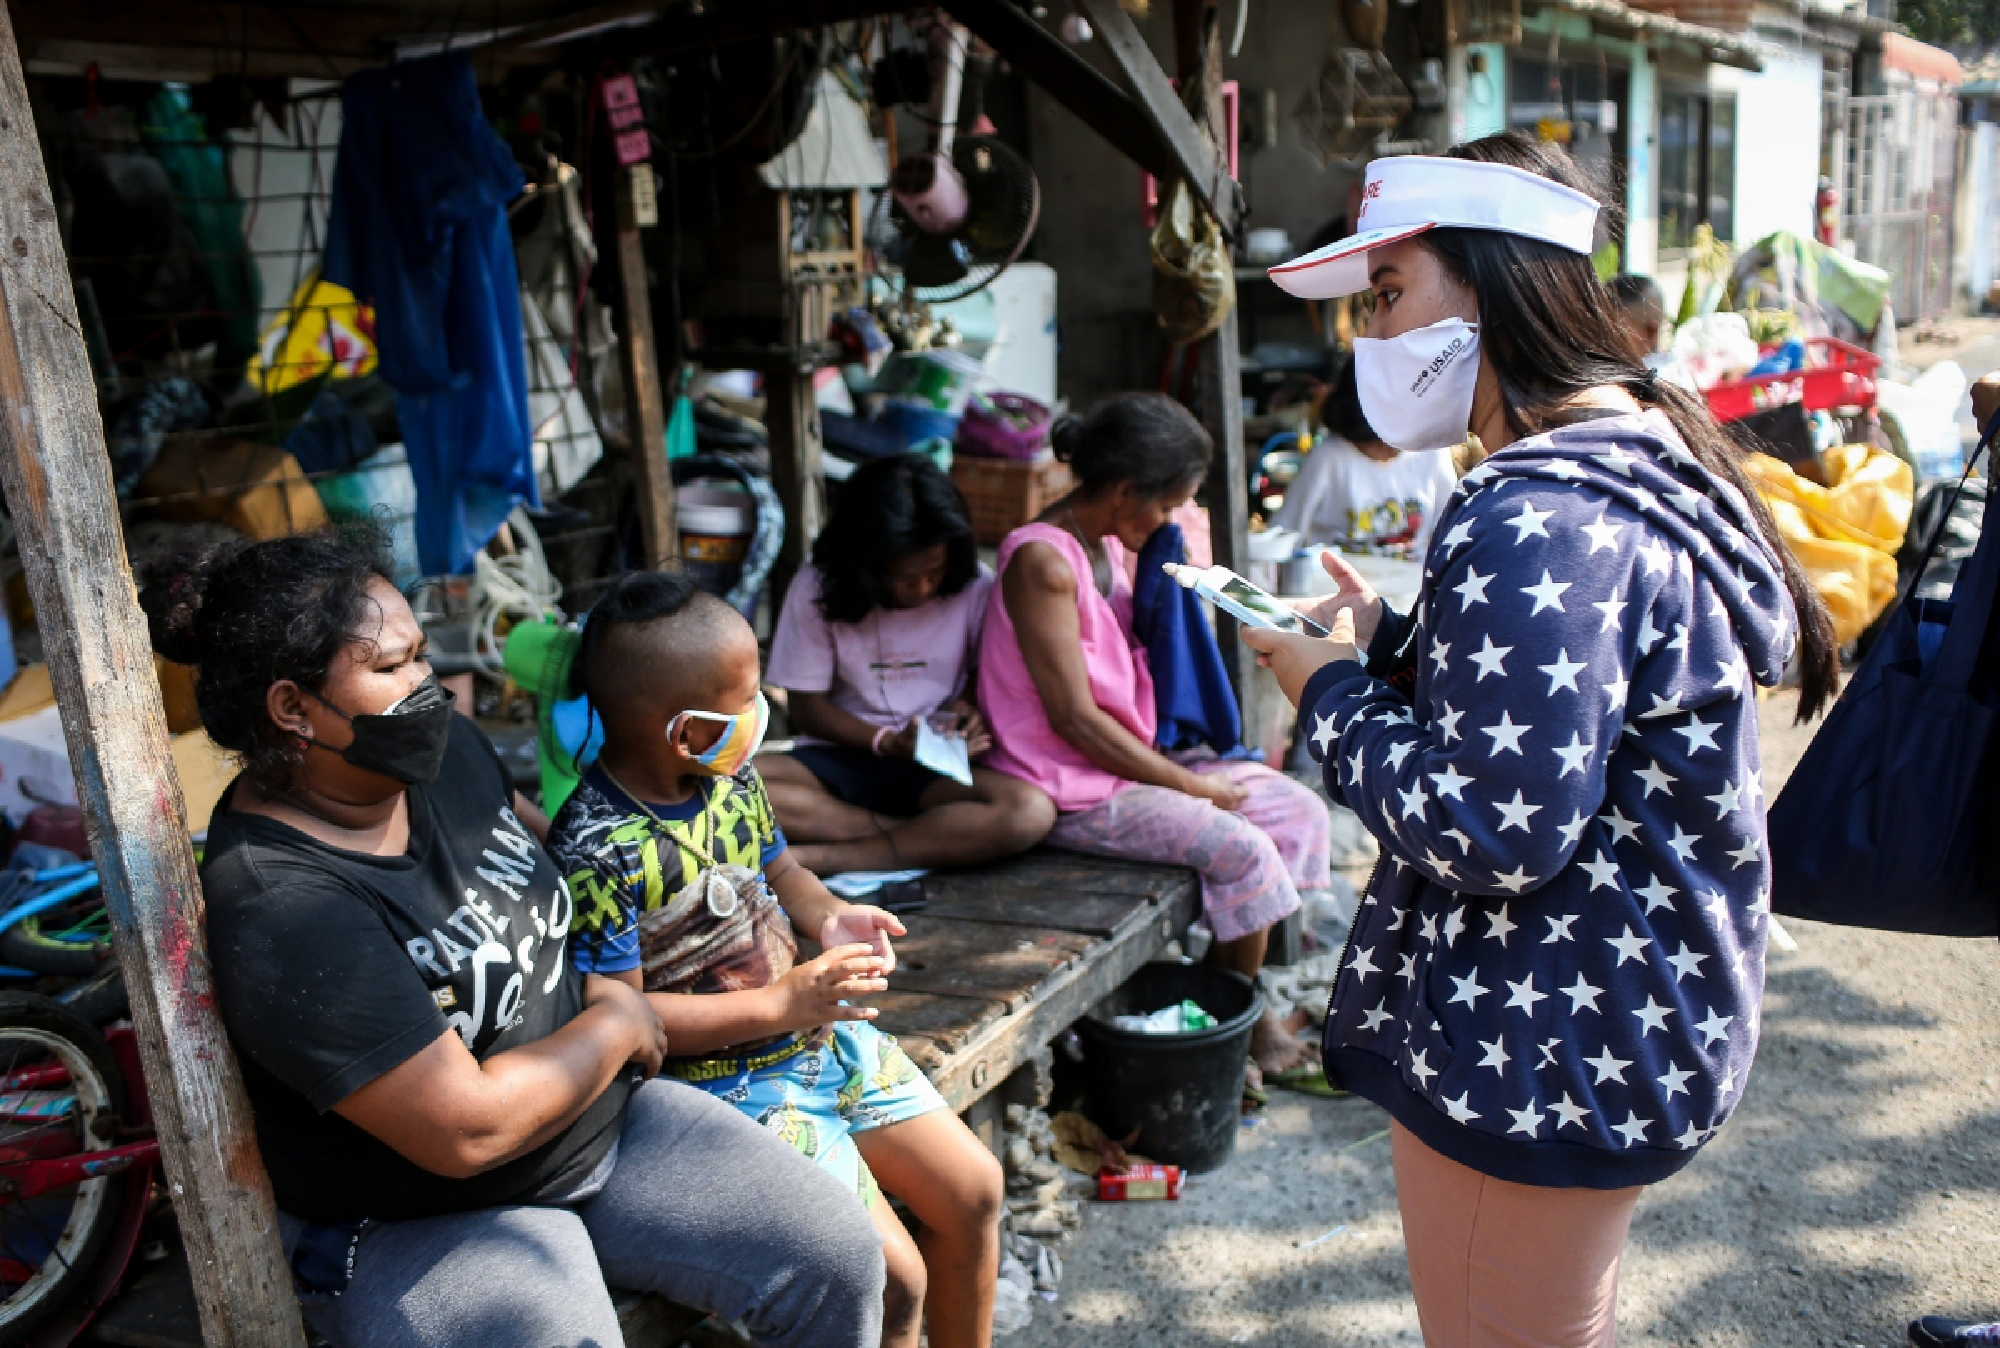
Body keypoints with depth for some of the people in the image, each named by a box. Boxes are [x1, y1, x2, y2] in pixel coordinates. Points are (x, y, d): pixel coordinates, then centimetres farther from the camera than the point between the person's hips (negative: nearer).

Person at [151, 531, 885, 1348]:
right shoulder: (279, 911, -27)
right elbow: (466, 1131, -27)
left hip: (603, 1119, 7)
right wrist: (617, 1022, -13)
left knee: (839, 1263, -4)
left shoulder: (443, 750, -3)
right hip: (424, 1224, -6)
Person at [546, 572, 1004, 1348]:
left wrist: (827, 916, -5)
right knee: (894, 1275, -13)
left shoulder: (730, 775, -2)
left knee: (975, 1189, 10)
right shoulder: (598, 852, -24)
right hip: (724, 1080, -8)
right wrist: (780, 1003, -23)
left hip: (820, 1032, 8)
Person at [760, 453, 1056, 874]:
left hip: (939, 767, 0)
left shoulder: (974, 587, -4)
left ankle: (826, 858, -27)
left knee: (1031, 811, -32)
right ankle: (938, 836, -23)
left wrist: (972, 705, -11)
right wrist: (889, 743, -16)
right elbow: (808, 709, 0)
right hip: (841, 757, 0)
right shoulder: (817, 590, -5)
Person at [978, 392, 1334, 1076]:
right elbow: (1073, 716, -23)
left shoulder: (1108, 545, 7)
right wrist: (1195, 786, -17)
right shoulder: (1044, 561, -21)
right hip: (1074, 791, -10)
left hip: (1134, 757, 10)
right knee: (1243, 849, -20)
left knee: (1301, 810, 2)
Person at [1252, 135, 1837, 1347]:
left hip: (1538, 1062, -10)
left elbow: (1492, 831, -29)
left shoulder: (1537, 519, -26)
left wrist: (1333, 691, -16)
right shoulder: (1644, 462, 8)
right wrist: (1389, 643, 3)